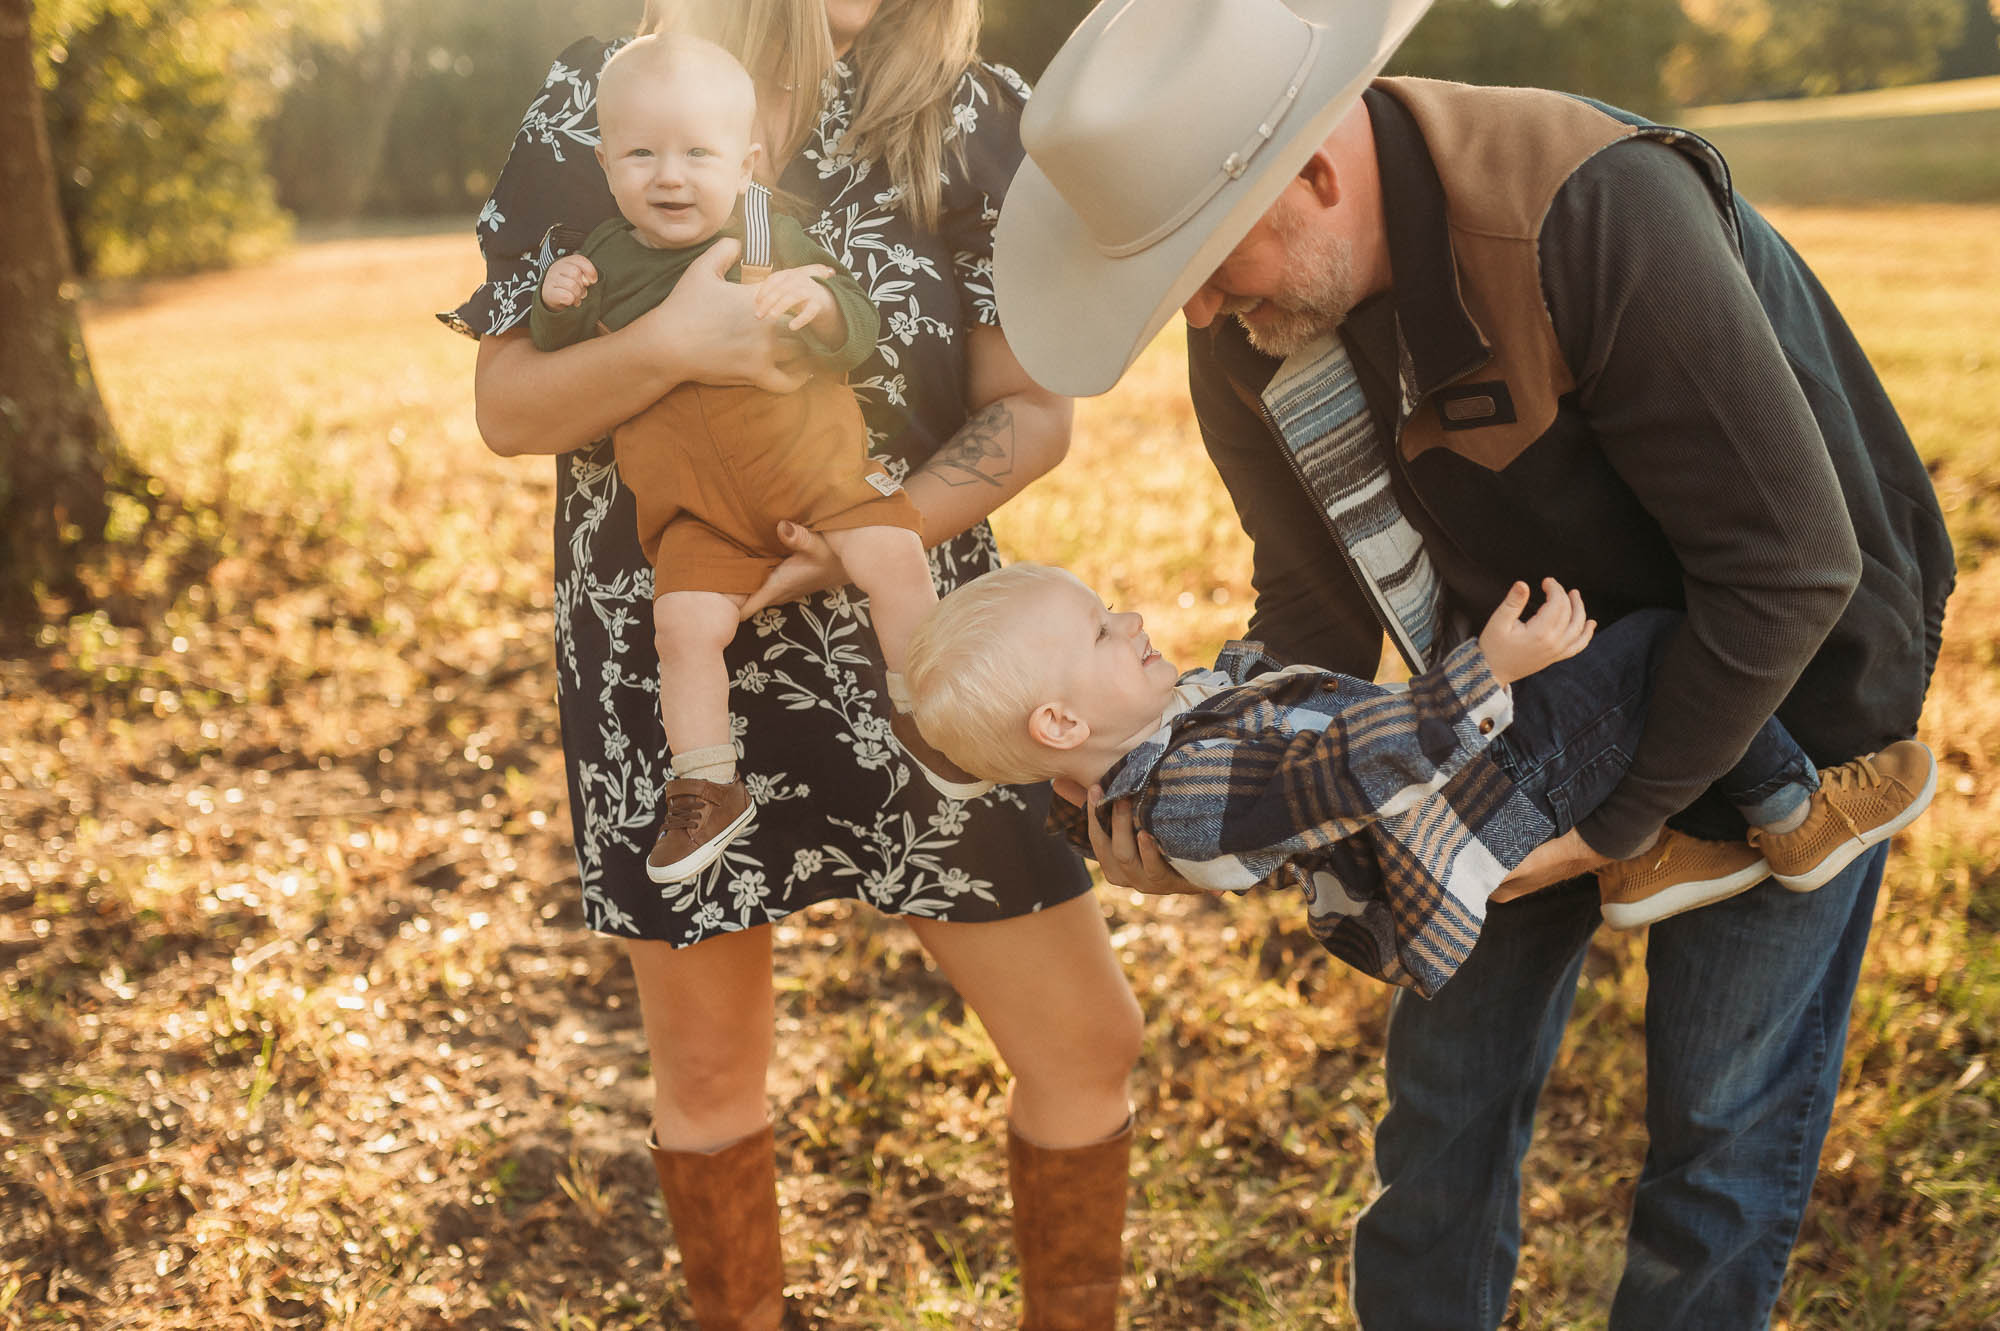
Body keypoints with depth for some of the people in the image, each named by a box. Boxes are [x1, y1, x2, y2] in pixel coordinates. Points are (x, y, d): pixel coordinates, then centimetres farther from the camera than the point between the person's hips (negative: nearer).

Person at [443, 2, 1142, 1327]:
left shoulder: (970, 114, -5)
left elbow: (1033, 408, -3)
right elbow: (506, 409, -4)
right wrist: (669, 344, -23)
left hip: (903, 648, 1)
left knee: (1088, 1041, 3)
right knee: (709, 1066, 14)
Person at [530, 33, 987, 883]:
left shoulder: (770, 237, -4)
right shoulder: (605, 259, 1)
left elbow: (859, 334, -8)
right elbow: (558, 369, 14)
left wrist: (817, 303, -30)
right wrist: (556, 308, -7)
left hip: (813, 458, 0)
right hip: (698, 505, 1)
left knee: (895, 558, -16)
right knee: (683, 624, -14)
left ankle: (920, 714, 5)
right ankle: (706, 791, 1)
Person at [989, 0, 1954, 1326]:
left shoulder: (1593, 216, -35)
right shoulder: (1245, 327, -13)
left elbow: (1789, 569, -29)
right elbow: (1319, 603, -1)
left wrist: (1624, 815, -22)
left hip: (1771, 698, -5)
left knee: (1722, 1123, 4)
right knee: (1450, 1081, 11)